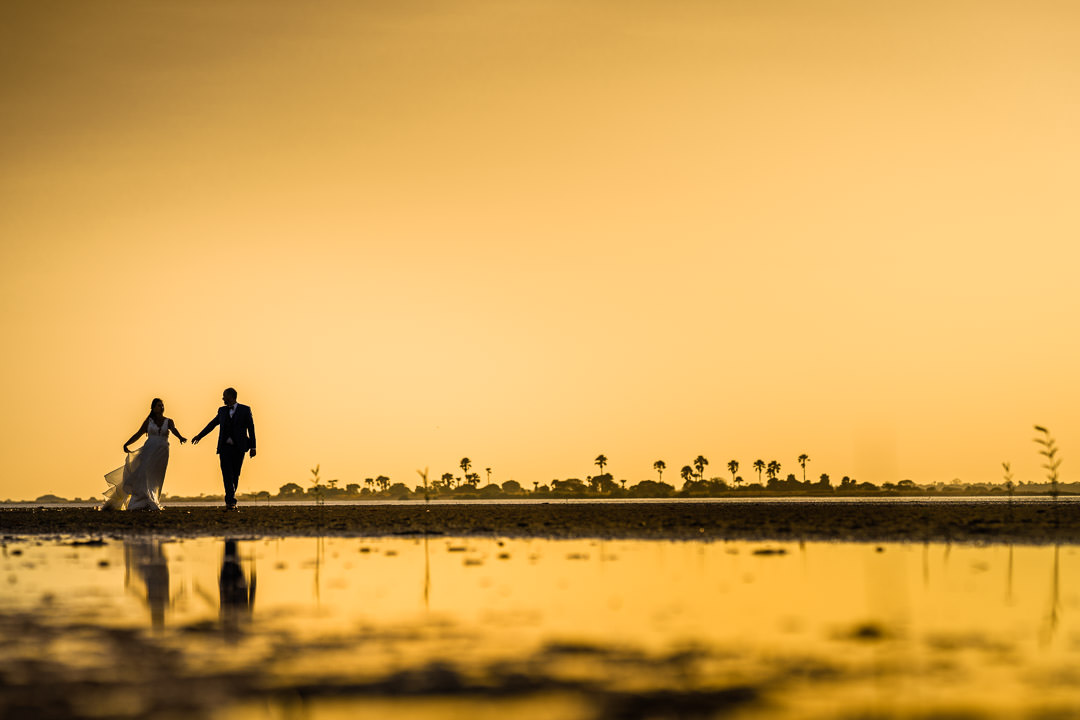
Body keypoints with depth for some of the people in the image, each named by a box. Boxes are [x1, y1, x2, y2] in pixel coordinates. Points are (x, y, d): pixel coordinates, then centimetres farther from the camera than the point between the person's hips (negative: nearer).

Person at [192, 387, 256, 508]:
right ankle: (231, 500, -20)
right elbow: (212, 424, 26)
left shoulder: (245, 410, 2)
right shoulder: (222, 410, 13)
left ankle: (230, 499, 19)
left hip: (238, 448, -2)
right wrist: (199, 436, 33)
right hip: (225, 447, 2)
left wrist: (253, 447, -5)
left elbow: (251, 429, 1)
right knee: (227, 474, -12)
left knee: (235, 475, 3)